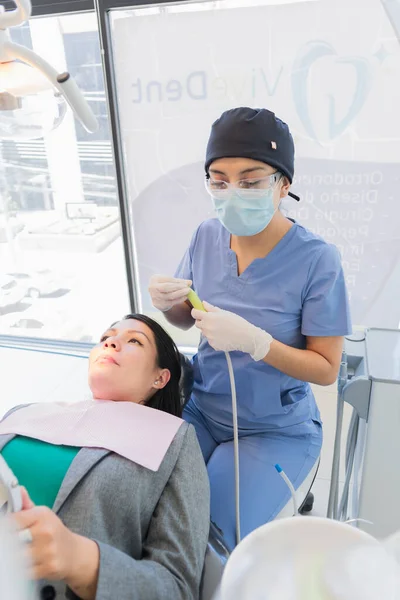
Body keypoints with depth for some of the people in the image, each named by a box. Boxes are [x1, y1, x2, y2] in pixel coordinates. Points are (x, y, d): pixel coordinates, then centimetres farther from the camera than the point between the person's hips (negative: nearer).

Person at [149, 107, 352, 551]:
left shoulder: (317, 261, -21)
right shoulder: (207, 236, -7)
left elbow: (326, 369, -14)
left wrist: (253, 340, -30)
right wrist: (168, 303, -16)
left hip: (276, 430, -3)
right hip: (202, 408, 4)